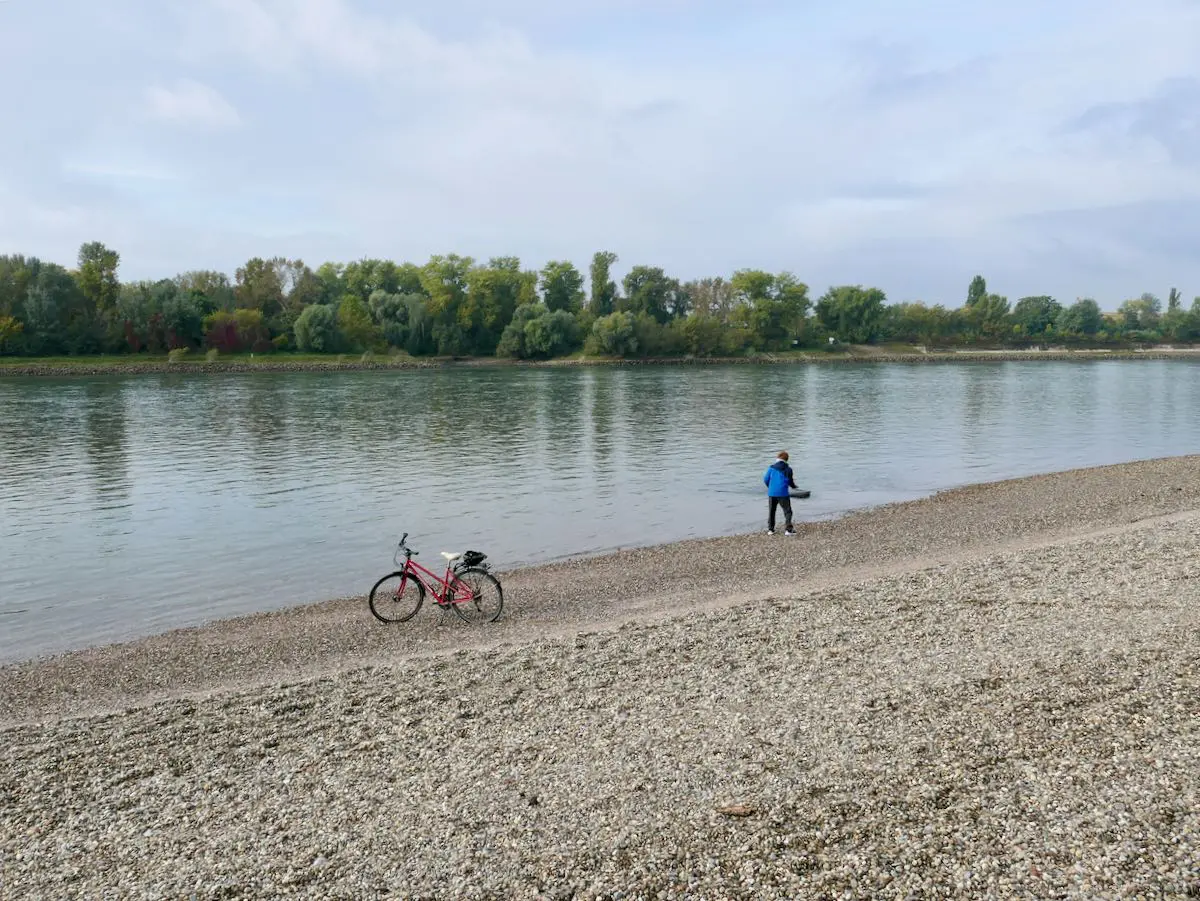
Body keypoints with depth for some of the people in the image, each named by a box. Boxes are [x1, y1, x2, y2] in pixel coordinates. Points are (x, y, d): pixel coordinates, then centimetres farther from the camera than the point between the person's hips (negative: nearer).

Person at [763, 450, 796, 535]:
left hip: (772, 493, 2)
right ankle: (788, 529, -3)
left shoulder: (771, 468, -1)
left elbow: (766, 479, 2)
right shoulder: (788, 469, -2)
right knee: (787, 511, 6)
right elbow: (790, 482, 8)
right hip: (783, 493, -2)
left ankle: (770, 529, 15)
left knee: (771, 511, 14)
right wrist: (794, 486, 32)